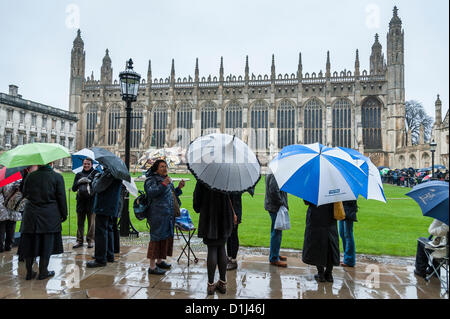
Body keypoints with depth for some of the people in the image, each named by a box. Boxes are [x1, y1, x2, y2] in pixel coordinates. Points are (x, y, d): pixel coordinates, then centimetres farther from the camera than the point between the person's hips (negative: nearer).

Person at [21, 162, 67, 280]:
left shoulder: (30, 176, 1)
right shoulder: (57, 177, -6)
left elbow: (24, 193, 10)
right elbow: (61, 198, -5)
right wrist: (64, 214, 3)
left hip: (31, 215, 3)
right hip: (50, 216, -3)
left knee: (30, 243, 11)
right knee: (47, 244, 7)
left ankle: (29, 272, 19)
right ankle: (43, 272, 14)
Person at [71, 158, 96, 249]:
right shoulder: (79, 175, 14)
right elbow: (73, 188, 8)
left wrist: (90, 181, -17)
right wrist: (79, 182, -8)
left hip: (91, 201, -3)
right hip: (81, 201, 3)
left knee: (91, 222, 1)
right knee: (80, 222, 6)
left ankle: (90, 240, 11)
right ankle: (79, 240, 15)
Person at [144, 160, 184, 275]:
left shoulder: (167, 180, 20)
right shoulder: (151, 180, -6)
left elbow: (173, 195, 28)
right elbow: (151, 192, -23)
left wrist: (179, 188, 10)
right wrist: (163, 185, -34)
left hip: (169, 214, 9)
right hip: (158, 214, -9)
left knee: (166, 237, 16)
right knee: (157, 238, -7)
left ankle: (159, 261, 31)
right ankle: (152, 267, 0)